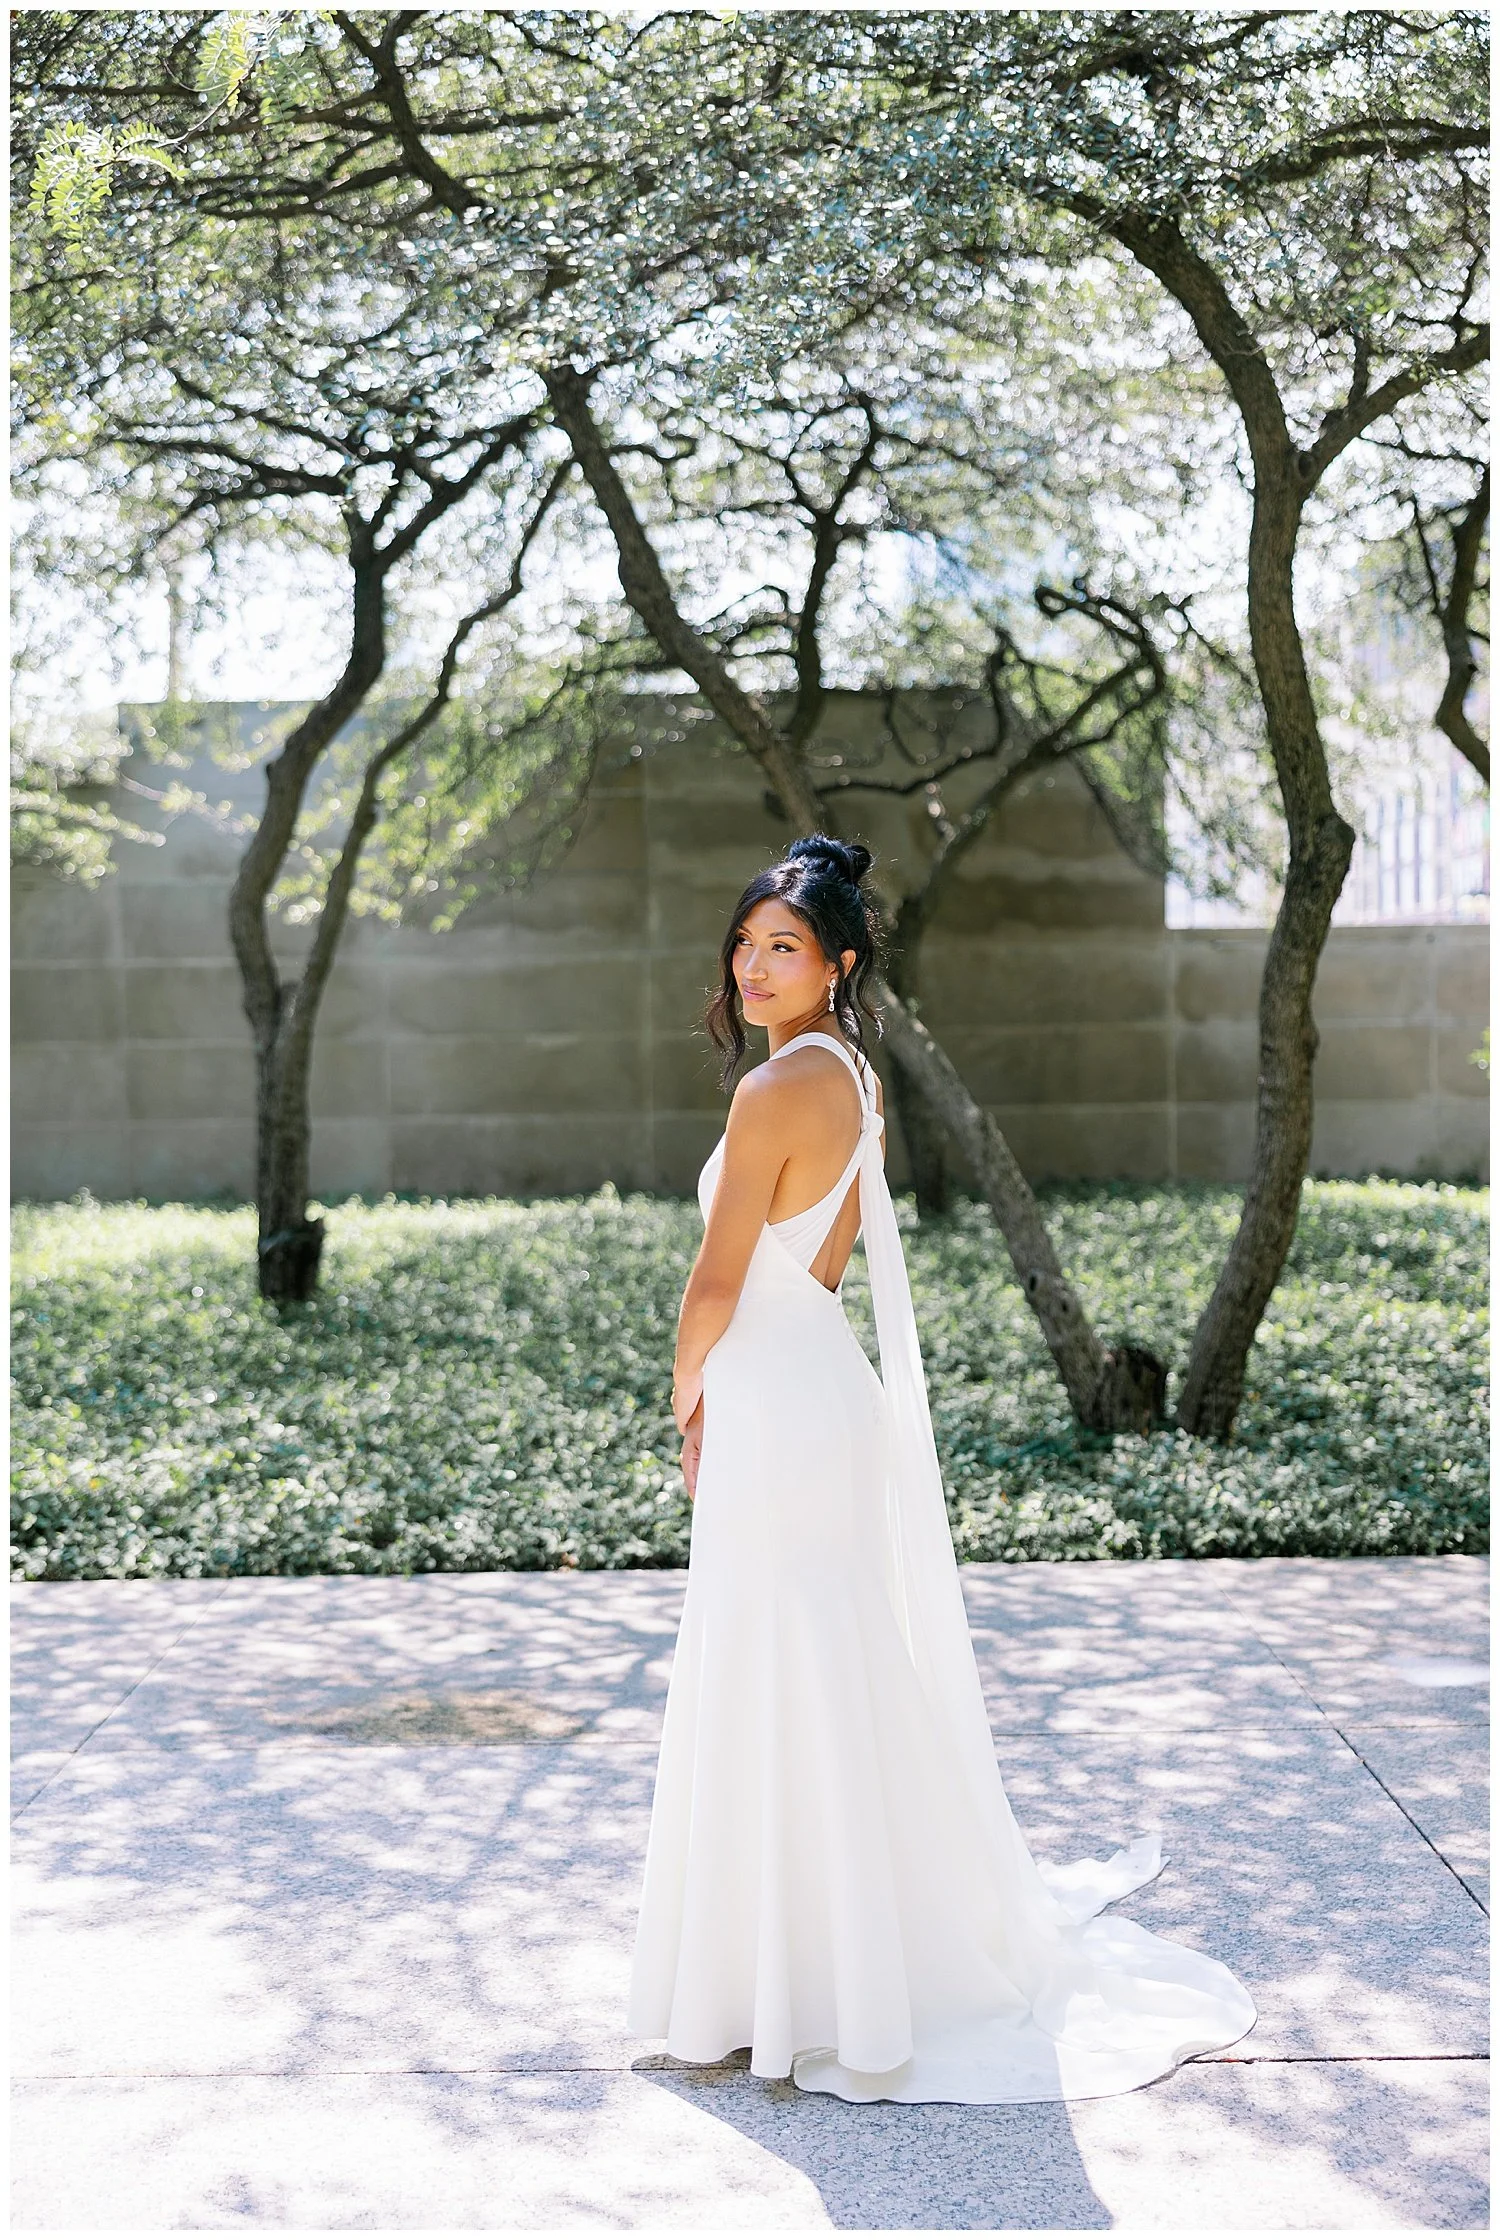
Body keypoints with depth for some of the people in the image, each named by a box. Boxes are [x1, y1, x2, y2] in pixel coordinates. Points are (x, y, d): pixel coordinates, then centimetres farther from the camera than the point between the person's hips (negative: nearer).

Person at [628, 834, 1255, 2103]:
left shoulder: (775, 1092, -19)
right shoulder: (854, 1077, 10)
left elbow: (717, 1283, -16)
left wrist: (684, 1392, 2)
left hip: (772, 1410, -9)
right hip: (826, 1388, 9)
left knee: (778, 1695, 2)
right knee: (844, 1683, 20)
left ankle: (805, 1984, 14)